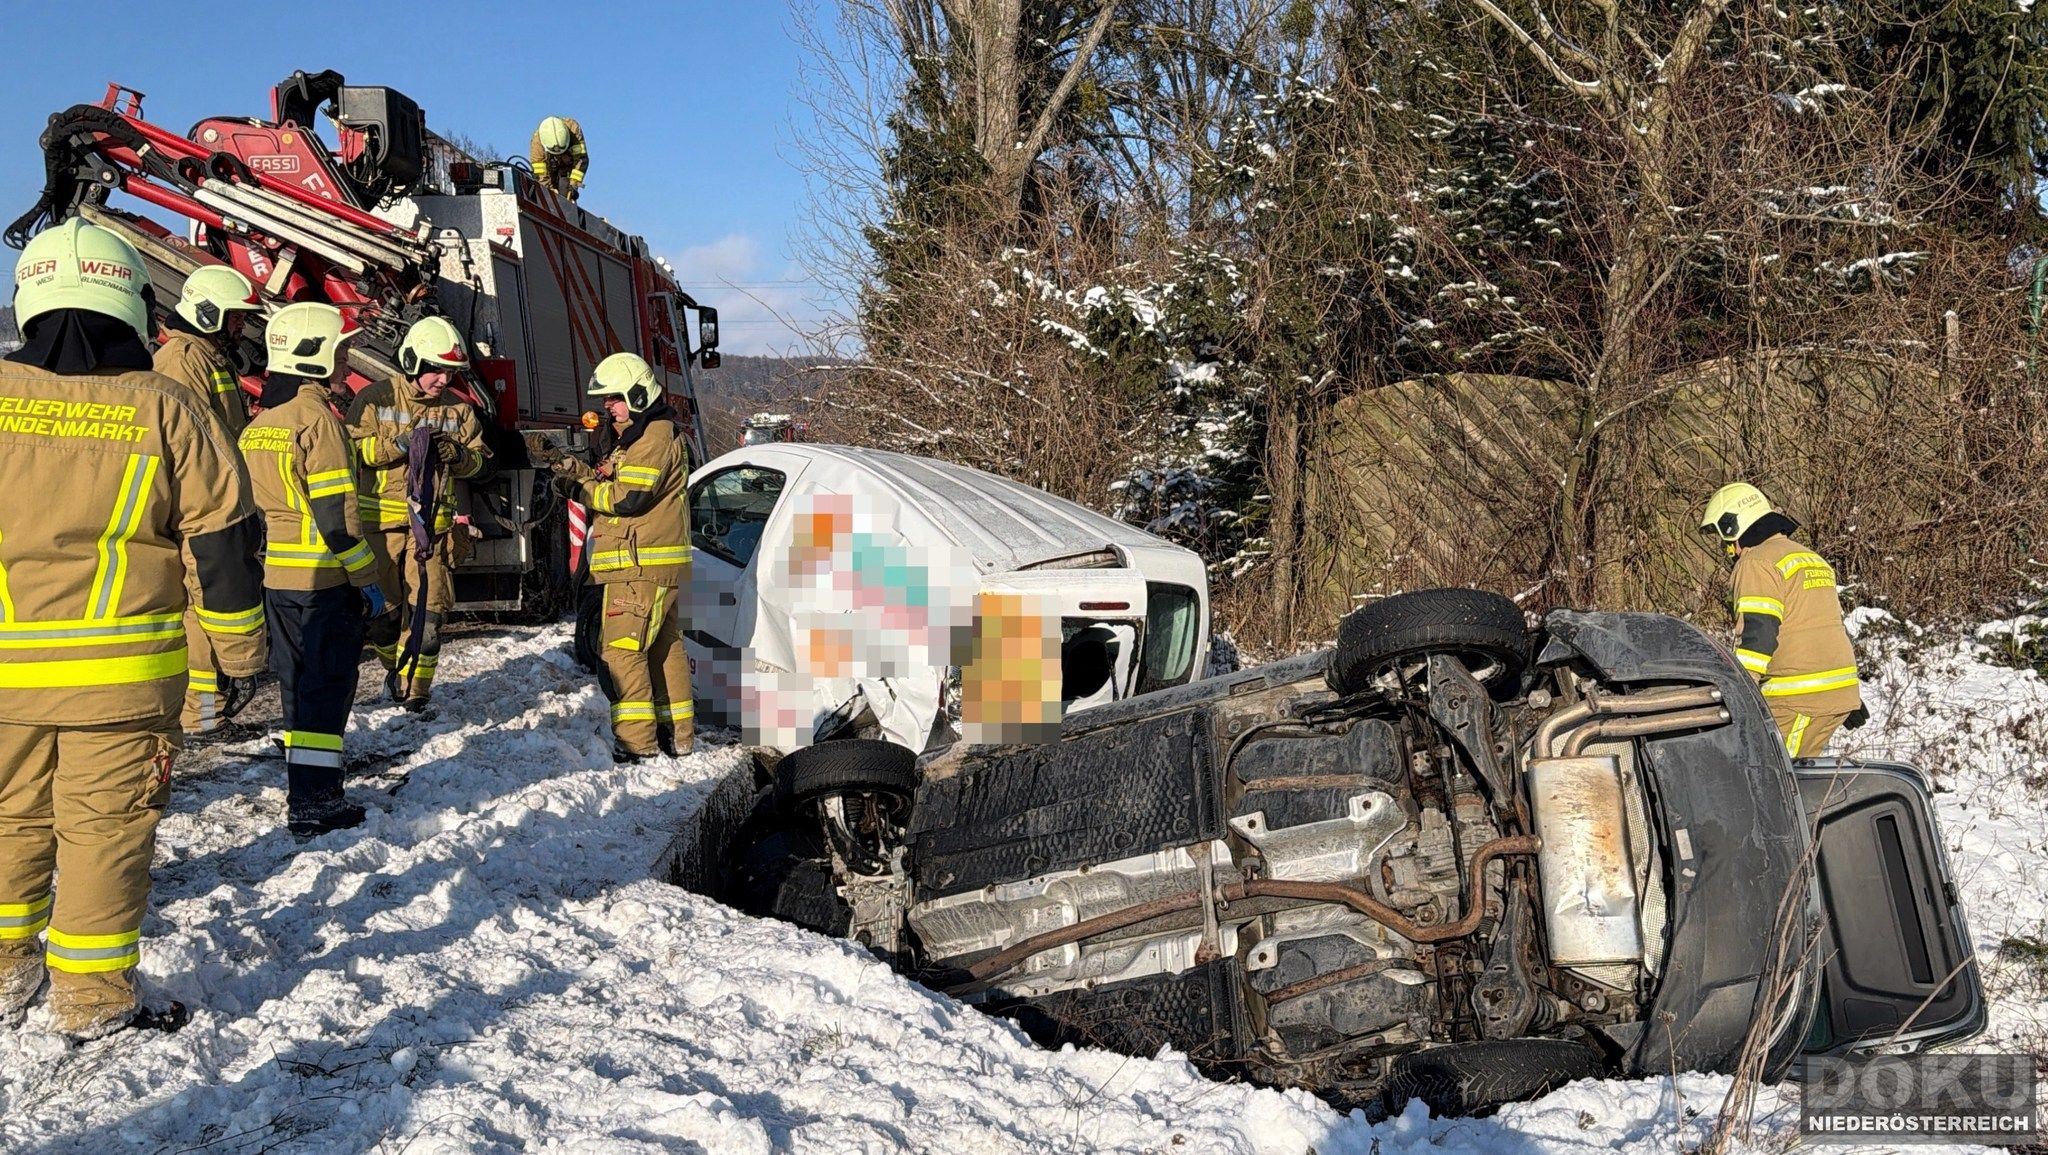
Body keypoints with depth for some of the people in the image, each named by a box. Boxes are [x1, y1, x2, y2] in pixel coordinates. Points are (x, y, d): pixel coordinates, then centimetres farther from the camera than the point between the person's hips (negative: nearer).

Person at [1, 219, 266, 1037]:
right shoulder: (165, 412, -6)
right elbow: (222, 542, -3)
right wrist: (241, 651, 8)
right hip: (123, 669, -2)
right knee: (105, 826, 7)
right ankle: (92, 999, 15)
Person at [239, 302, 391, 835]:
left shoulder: (261, 420, 13)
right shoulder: (316, 417, -15)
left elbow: (252, 501, 17)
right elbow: (336, 514, -18)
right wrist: (368, 582, -13)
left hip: (275, 574, 8)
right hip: (323, 579, -8)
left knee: (298, 680, 18)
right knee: (328, 685, -3)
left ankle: (303, 780, 28)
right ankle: (313, 802, -2)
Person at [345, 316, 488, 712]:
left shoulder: (457, 409, 8)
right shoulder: (375, 399, -1)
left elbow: (478, 460, 10)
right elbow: (352, 447, -8)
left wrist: (457, 454, -11)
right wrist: (399, 444, -19)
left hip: (432, 524, 2)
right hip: (380, 521, -1)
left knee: (428, 612, -4)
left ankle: (415, 690, 4)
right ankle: (397, 666, 33)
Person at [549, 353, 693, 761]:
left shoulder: (655, 436, -12)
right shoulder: (643, 436, 22)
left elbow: (628, 497, -20)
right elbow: (614, 486, 19)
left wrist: (578, 487, -10)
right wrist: (582, 473, 3)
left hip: (642, 568, -11)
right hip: (658, 568, 11)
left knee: (621, 650, -11)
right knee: (664, 648, 14)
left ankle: (635, 741, -12)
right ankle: (677, 734, 20)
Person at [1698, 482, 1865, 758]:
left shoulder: (1757, 563, -8)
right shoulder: (1813, 559, 22)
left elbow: (1755, 636, -19)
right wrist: (1853, 696, 30)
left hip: (1798, 702, -9)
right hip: (1840, 694, 9)